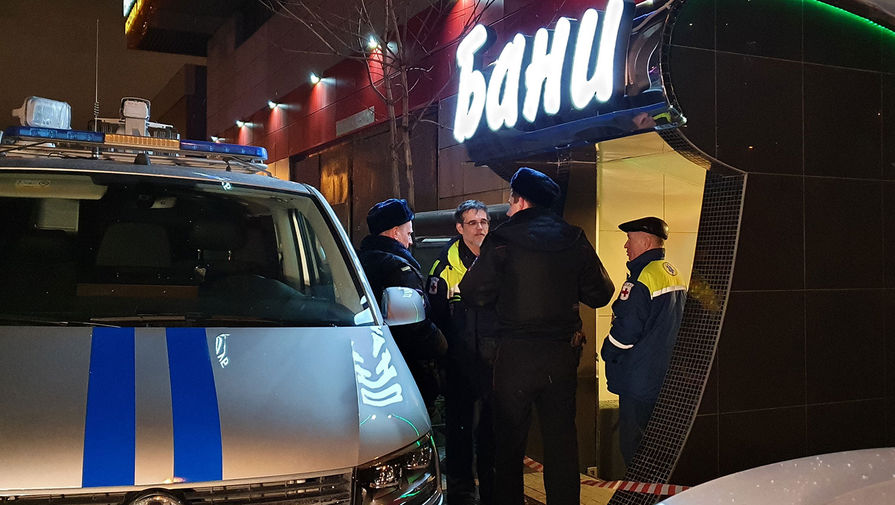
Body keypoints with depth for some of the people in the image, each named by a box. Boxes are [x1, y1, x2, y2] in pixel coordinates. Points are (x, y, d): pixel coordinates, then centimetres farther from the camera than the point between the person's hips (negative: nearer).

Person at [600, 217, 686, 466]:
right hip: (669, 379, 9)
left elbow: (625, 330, -19)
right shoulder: (675, 275, 12)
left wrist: (607, 353, -2)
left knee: (633, 447, -1)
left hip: (640, 382, -9)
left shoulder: (642, 278, -18)